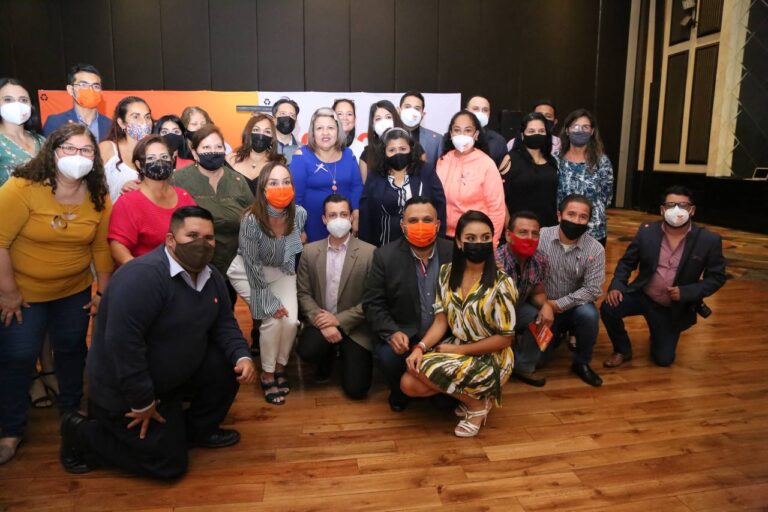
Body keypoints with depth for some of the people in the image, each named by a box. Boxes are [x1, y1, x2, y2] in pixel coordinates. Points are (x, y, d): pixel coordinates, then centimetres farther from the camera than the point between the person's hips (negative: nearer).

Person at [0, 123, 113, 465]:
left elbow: (101, 247, -2)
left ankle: (71, 410, 41)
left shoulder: (98, 197, -7)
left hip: (75, 291, 4)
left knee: (72, 350, 17)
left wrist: (103, 291, 1)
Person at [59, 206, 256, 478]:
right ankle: (81, 434, 15)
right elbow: (121, 342, -33)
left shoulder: (211, 276, -1)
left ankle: (197, 430, 14)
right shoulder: (143, 275, -29)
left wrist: (242, 357, -16)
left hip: (176, 374, 8)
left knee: (229, 365, -10)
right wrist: (143, 403, -26)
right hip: (123, 390, -8)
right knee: (169, 464, -2)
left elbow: (224, 324, 4)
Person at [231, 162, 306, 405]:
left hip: (282, 271, 4)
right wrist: (270, 302, -18)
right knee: (273, 320, -19)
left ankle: (280, 367, 14)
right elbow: (252, 265, -21)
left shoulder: (299, 214, -19)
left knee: (291, 320, -14)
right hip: (249, 273, -3)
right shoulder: (251, 219, -30)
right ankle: (267, 374, 5)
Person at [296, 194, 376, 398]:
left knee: (356, 389, -11)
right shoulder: (310, 251, 2)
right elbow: (303, 293, 0)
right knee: (307, 350, -30)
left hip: (353, 327, -2)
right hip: (321, 322, 2)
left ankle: (345, 355, 24)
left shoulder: (369, 252, -8)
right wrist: (323, 324, -15)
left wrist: (339, 320, -15)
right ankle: (328, 358, 8)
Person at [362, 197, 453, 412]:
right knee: (388, 356, -30)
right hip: (402, 334, 0)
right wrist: (392, 333, -22)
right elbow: (373, 303, -5)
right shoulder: (385, 255, -5)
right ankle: (400, 391, 7)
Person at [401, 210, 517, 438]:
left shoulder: (501, 283, -19)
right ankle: (467, 392, 11)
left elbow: (505, 338, -14)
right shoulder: (447, 272, -4)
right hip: (455, 348, 6)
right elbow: (441, 320, 0)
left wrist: (457, 350, -15)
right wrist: (420, 347, -18)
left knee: (427, 368, -25)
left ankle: (477, 403, 0)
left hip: (490, 359, -5)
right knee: (409, 383, -11)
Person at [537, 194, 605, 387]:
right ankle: (557, 334, 27)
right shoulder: (540, 237, -15)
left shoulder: (595, 249, -13)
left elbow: (593, 289, -16)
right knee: (536, 357, -9)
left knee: (589, 314, -33)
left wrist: (559, 304, -21)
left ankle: (581, 363, -6)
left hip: (574, 306, 0)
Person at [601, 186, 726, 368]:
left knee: (663, 359, 3)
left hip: (672, 308, 0)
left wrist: (686, 292, -21)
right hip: (642, 295, 1)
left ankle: (659, 334, 40)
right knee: (608, 308, -26)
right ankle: (623, 351, 2)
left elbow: (717, 278, -6)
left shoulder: (709, 240, -13)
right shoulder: (647, 231, -9)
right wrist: (617, 286, -18)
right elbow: (627, 262, -1)